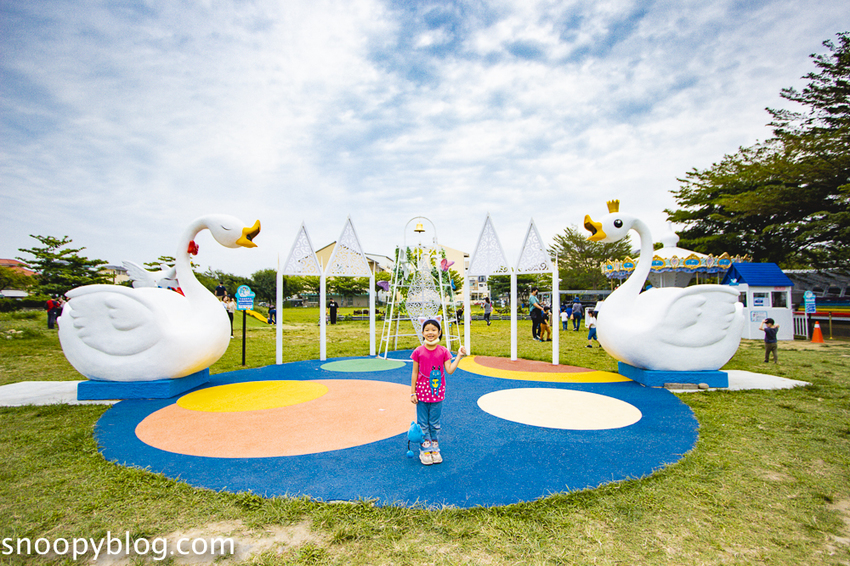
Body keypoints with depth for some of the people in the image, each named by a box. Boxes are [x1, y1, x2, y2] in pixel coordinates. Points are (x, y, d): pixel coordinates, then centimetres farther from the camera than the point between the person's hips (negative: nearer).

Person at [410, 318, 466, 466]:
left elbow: (449, 370, -10)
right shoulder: (418, 352, -7)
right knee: (423, 424, 8)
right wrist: (412, 393, -3)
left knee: (435, 424, 12)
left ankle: (435, 449, 28)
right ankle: (425, 451, 22)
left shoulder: (443, 351, -4)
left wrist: (459, 356, -12)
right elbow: (415, 373, -3)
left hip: (437, 393, 1)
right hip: (422, 392, -1)